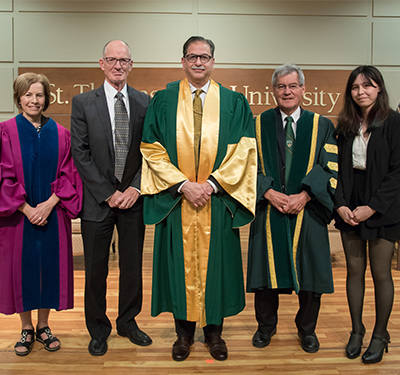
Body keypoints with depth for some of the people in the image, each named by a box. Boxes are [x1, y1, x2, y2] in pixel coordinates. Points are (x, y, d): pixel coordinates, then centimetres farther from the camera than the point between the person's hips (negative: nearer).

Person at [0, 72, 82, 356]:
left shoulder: (60, 134, 4)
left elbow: (68, 174, 1)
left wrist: (49, 204, -12)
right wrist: (26, 209, -13)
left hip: (52, 213, 2)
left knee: (50, 265, 7)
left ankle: (43, 326, 24)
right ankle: (26, 329, 23)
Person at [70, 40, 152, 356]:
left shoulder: (144, 102, 5)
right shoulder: (83, 103, 0)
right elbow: (80, 154, -5)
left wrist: (135, 188, -9)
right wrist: (109, 193, -10)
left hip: (133, 198, 2)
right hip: (98, 200, -1)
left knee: (132, 267, 12)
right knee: (96, 270, 8)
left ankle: (128, 323, 32)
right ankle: (98, 330, 27)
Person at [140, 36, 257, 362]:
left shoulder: (234, 103, 5)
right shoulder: (163, 101, 5)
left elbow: (243, 151, -1)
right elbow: (152, 149, -1)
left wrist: (212, 183, -12)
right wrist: (183, 184, -11)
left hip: (218, 199, 0)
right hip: (176, 200, 0)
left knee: (216, 262, 7)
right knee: (180, 263, 6)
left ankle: (214, 331, 24)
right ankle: (184, 332, 23)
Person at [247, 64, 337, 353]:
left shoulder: (322, 126, 6)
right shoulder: (258, 125, 6)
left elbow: (330, 168, -1)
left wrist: (304, 195, -15)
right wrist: (268, 192, -14)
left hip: (308, 211, 0)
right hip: (268, 210, 0)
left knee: (309, 272, 7)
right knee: (266, 269, 7)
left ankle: (307, 329, 29)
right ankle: (266, 326, 28)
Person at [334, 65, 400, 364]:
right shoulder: (346, 126, 8)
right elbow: (339, 169, 7)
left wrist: (372, 207, -15)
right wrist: (341, 204, -6)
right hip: (349, 209, 4)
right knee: (354, 270, 10)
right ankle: (357, 331, 24)